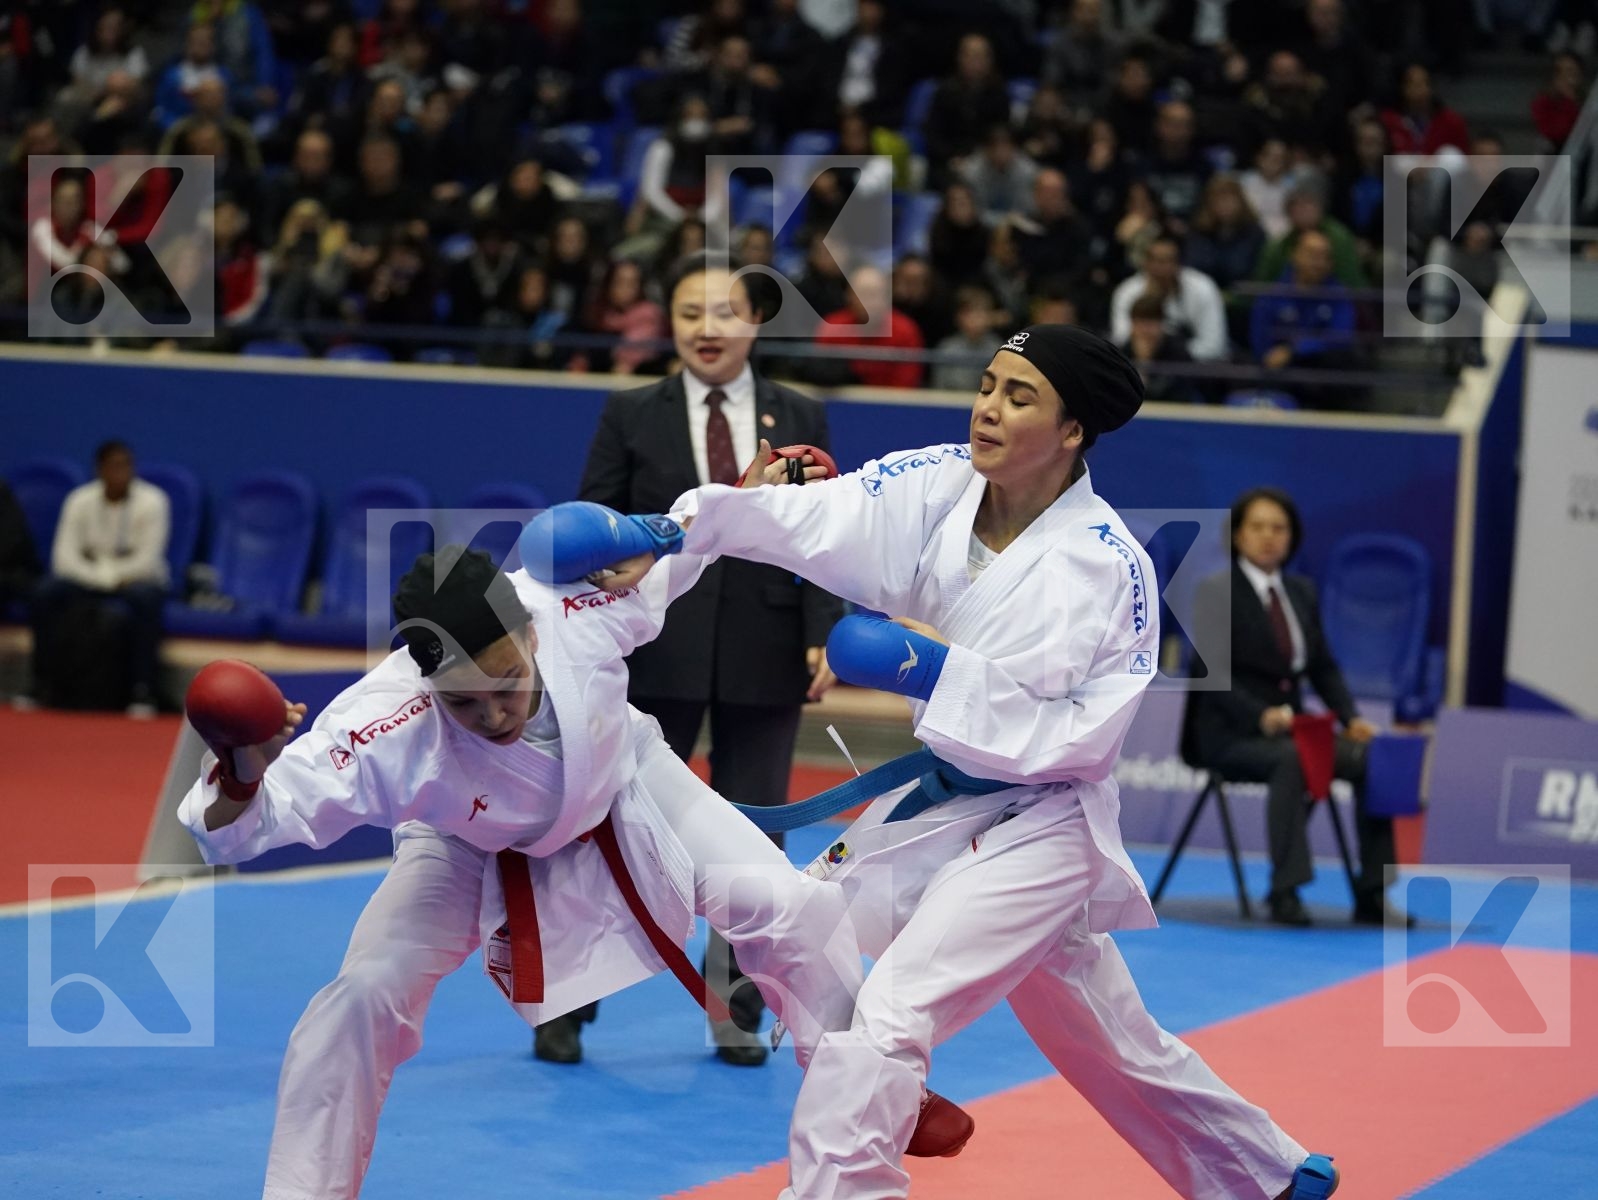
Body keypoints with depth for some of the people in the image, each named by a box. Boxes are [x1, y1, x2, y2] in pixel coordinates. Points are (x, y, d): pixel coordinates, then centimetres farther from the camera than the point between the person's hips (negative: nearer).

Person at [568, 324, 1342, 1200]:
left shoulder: (1110, 568, -19)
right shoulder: (935, 490, -7)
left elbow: (1080, 740, -19)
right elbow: (799, 517, -19)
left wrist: (941, 672, -26)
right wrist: (675, 528, -36)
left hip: (1034, 829, -7)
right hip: (930, 805, 7)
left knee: (880, 1028, -22)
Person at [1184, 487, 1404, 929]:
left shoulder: (1302, 592, 14)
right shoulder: (1216, 592, -5)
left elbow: (1323, 666, 14)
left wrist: (1351, 719, -5)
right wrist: (1261, 716, -29)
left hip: (1292, 726, 6)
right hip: (1231, 733, -6)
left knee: (1370, 758, -18)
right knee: (1290, 758, -37)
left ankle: (1371, 894, -16)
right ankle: (1285, 891, -36)